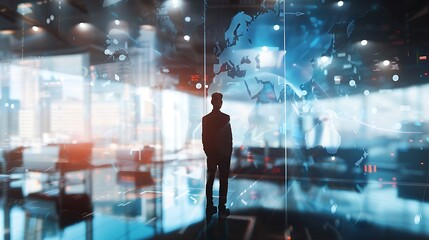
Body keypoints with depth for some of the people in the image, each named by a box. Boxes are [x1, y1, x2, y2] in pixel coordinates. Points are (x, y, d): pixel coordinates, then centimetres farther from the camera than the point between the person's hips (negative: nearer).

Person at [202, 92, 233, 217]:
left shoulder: (206, 118, 0)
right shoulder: (226, 117, -11)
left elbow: (204, 137, 4)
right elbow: (229, 137, -8)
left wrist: (207, 152, 14)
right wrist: (229, 152, 4)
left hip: (211, 154, 4)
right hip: (224, 154, -4)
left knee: (210, 180, 9)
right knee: (223, 181, 2)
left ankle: (210, 207, 14)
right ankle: (222, 208, 4)